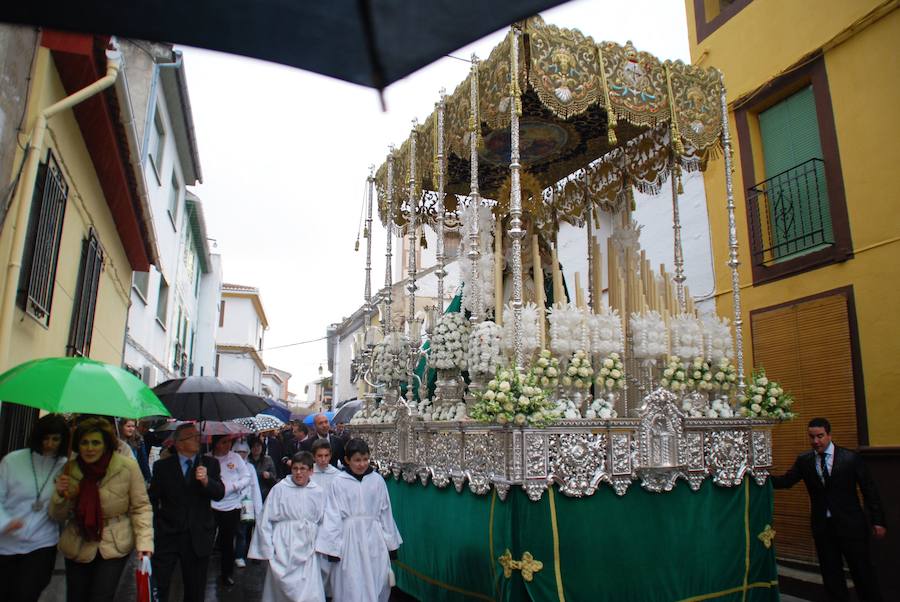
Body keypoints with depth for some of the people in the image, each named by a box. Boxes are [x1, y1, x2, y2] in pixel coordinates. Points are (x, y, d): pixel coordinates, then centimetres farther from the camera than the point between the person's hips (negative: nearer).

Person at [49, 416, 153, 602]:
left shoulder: (128, 467, -14)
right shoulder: (70, 468, -3)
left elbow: (141, 507, -8)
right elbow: (58, 516, 4)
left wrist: (144, 542, -19)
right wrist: (60, 495, -16)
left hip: (115, 547, -3)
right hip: (77, 547, 3)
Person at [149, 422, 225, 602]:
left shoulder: (210, 464, 1)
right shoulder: (162, 466, -1)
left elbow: (219, 494, -8)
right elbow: (153, 500, 3)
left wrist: (206, 480, -26)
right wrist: (154, 529, -3)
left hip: (199, 537, 1)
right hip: (168, 535, -1)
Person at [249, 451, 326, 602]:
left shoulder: (318, 492, 3)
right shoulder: (279, 489, -5)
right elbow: (265, 521, -2)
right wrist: (268, 550, -3)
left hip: (307, 549, 2)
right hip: (284, 549, -2)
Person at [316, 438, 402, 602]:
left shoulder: (377, 480, 1)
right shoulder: (339, 482, -5)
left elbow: (385, 513, 6)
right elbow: (333, 515, -3)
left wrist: (391, 543, 9)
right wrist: (333, 547, -4)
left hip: (374, 539, 2)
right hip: (350, 540, -2)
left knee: (376, 587, 7)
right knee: (352, 588, 3)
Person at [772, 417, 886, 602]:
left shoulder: (851, 458, -6)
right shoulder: (804, 460, 1)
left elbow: (869, 490, -2)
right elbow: (786, 481, -5)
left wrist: (878, 521, -3)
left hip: (850, 525, -3)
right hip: (822, 526, 3)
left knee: (863, 573, 7)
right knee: (831, 575, 11)